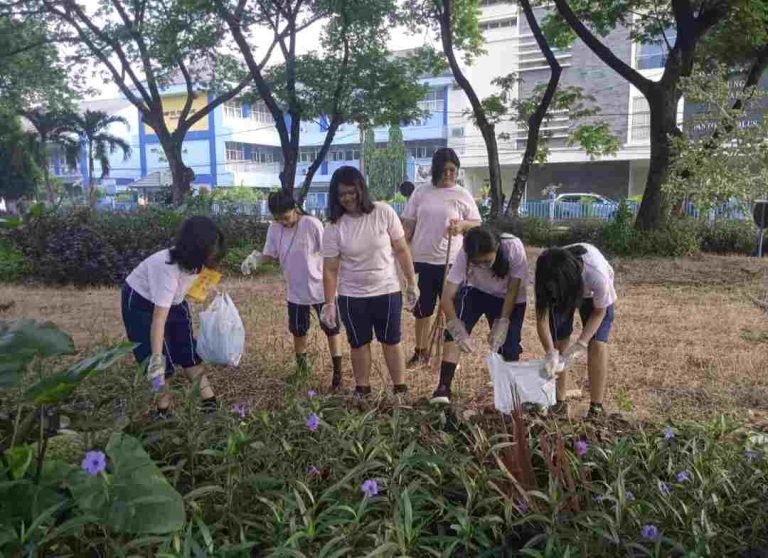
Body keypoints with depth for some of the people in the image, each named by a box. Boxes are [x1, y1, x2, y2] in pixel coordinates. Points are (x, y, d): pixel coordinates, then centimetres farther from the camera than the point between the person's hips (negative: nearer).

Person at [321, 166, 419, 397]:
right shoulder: (334, 227, -10)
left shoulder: (384, 213, -11)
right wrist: (329, 303, -10)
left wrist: (412, 283, -2)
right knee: (359, 344, 13)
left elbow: (401, 250, -4)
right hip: (351, 296, 1)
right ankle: (362, 389, 29)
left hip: (387, 291, -1)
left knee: (391, 341, 10)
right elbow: (330, 269, -6)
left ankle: (400, 388, 24)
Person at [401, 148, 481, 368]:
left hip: (451, 262, -1)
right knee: (422, 309, 12)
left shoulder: (462, 195, -1)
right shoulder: (420, 193, 3)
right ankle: (421, 351, 27)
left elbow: (477, 223, 3)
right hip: (422, 260, 2)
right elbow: (408, 225, 6)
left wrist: (462, 225, -18)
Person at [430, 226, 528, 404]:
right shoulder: (464, 255, -31)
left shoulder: (514, 248, -33)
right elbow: (446, 298, -32)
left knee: (508, 349, -6)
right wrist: (460, 333, -43)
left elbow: (512, 291, -21)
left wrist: (501, 326, -25)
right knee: (454, 332, -22)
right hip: (476, 291, 1)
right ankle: (443, 388, -20)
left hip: (509, 299, 0)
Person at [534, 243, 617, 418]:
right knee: (558, 342, -5)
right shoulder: (548, 277, -36)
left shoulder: (598, 274, -42)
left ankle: (596, 408, -3)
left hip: (593, 294, -2)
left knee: (597, 344, -14)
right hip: (562, 294, 2)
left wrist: (581, 343, -32)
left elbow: (599, 311, -23)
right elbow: (542, 316, -28)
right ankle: (558, 402, 10)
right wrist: (550, 352, -40)